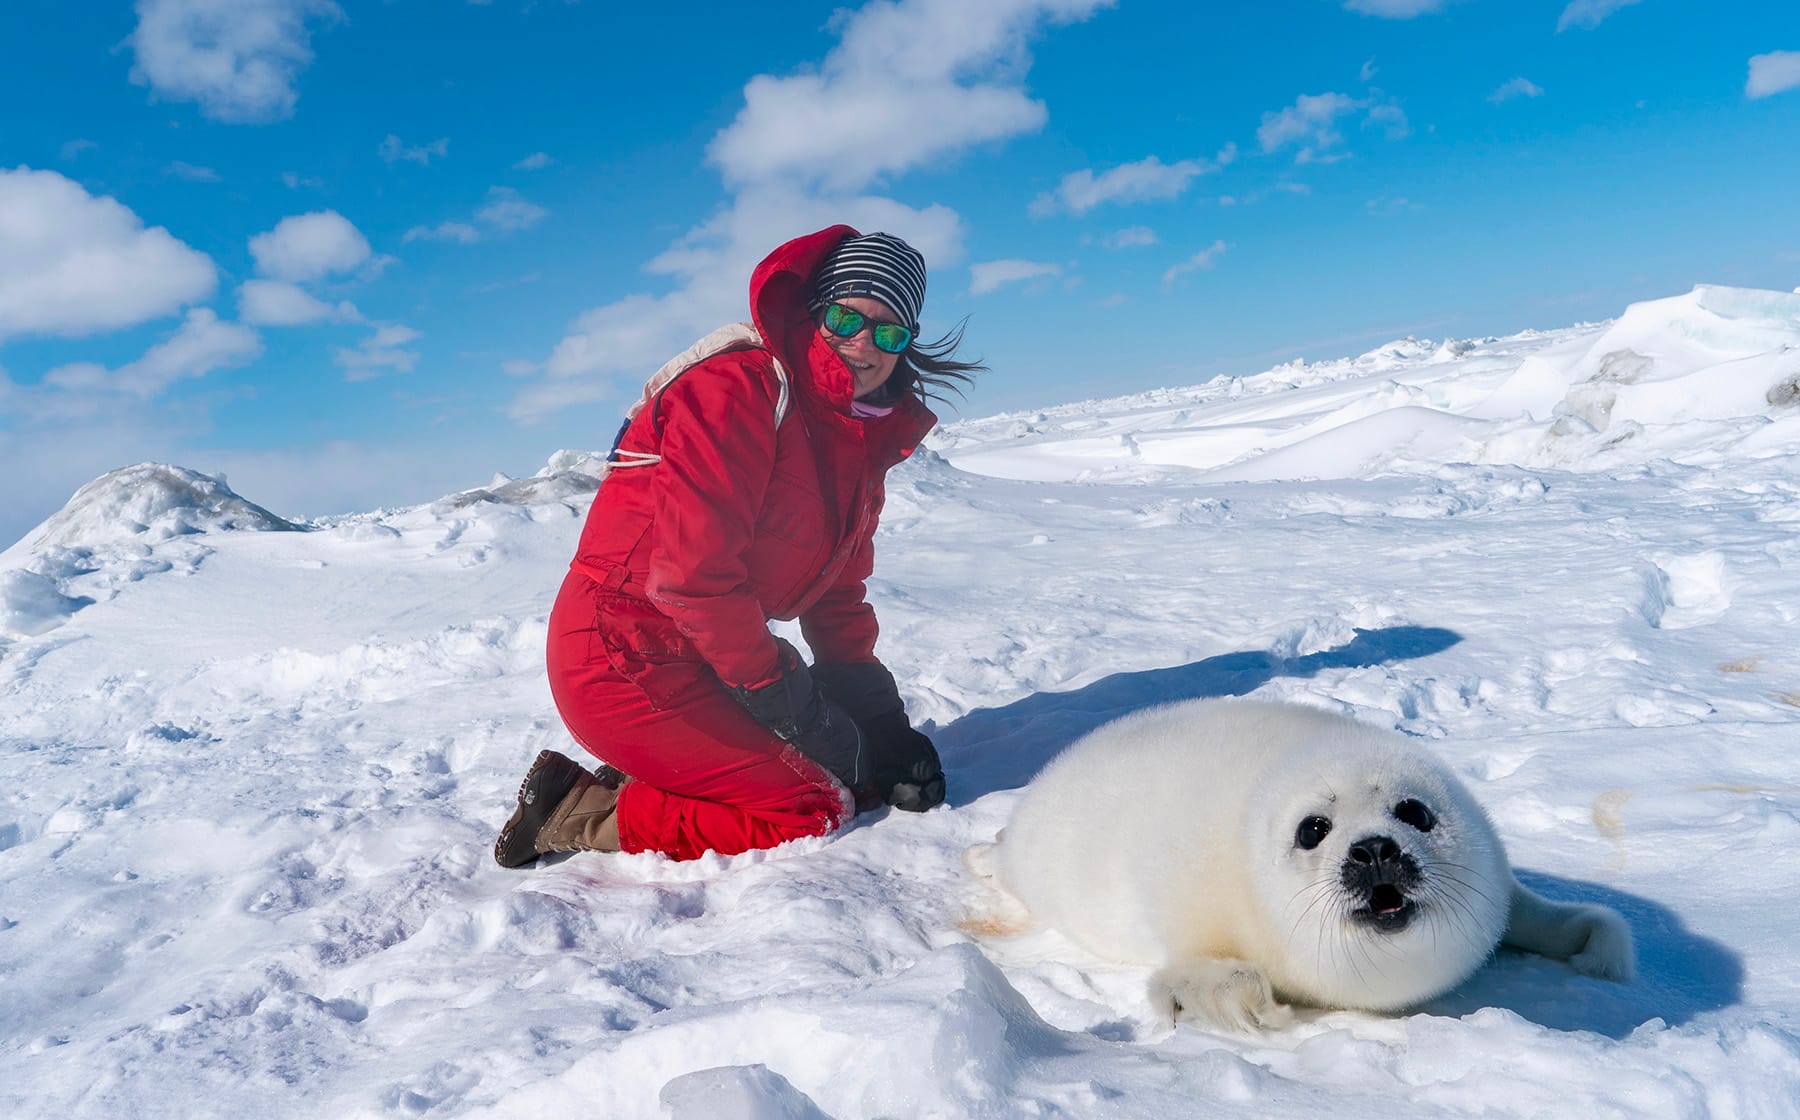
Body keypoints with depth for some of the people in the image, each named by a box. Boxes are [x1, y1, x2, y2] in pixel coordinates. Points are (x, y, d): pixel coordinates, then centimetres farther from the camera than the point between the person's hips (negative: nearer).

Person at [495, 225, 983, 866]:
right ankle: (575, 816, -2)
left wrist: (874, 713, 3)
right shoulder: (739, 388, -17)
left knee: (862, 778, 8)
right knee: (810, 809, -12)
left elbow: (839, 597, 15)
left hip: (700, 662, 9)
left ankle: (646, 787, 10)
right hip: (626, 659, -9)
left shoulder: (861, 444, 11)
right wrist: (782, 693, -16)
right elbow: (691, 570, -24)